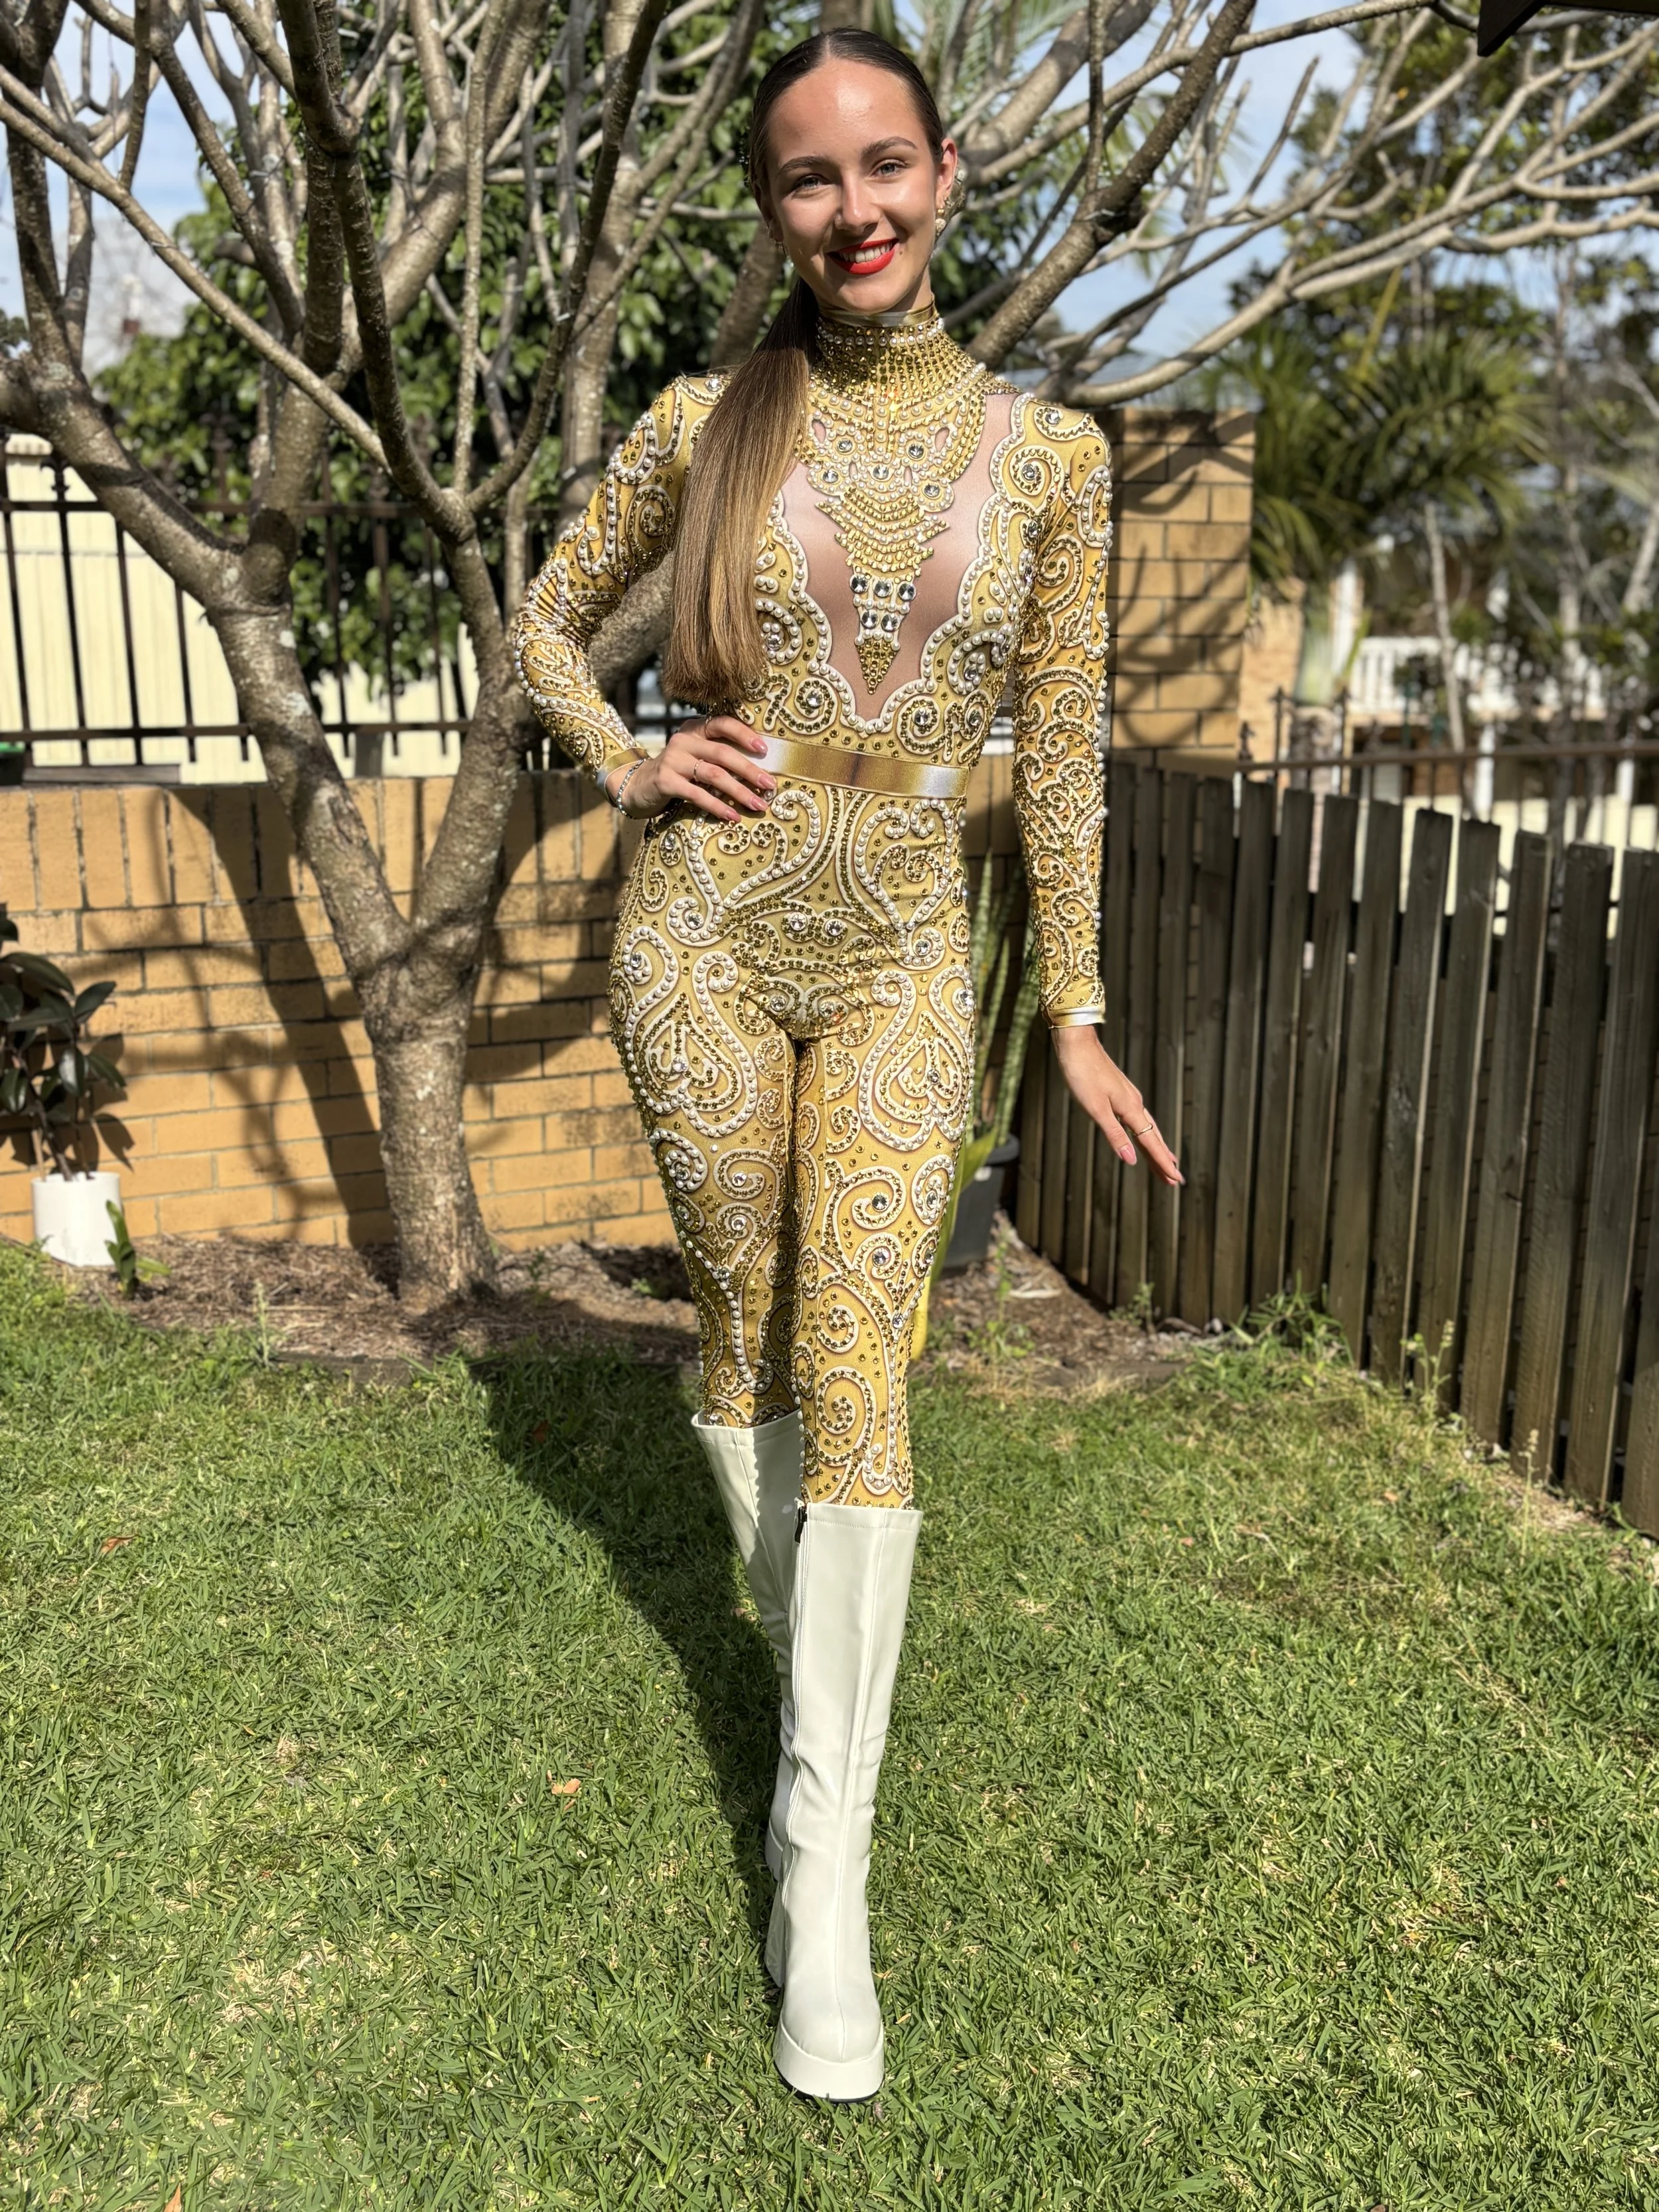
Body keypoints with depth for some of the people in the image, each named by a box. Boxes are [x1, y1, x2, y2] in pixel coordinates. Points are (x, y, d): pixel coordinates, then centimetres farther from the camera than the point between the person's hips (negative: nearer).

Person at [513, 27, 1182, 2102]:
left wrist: (1076, 1015, 6)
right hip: (703, 939, 1)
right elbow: (547, 622, 15)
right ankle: (797, 1636, 38)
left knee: (860, 1371, -5)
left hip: (900, 967, 0)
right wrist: (630, 767, -4)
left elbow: (1057, 747, 5)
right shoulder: (702, 425, 1)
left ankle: (825, 1867, 4)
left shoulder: (1048, 450, 2)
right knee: (742, 1327, 11)